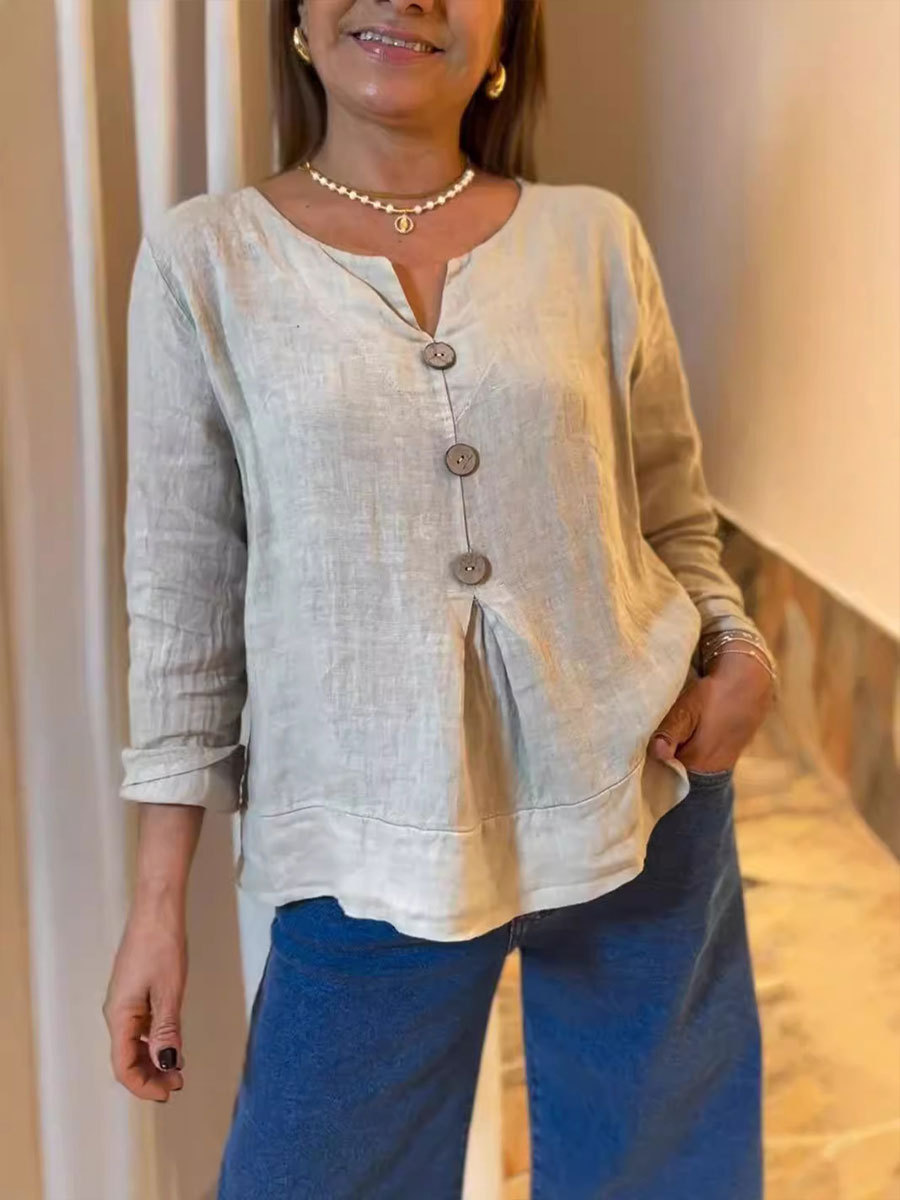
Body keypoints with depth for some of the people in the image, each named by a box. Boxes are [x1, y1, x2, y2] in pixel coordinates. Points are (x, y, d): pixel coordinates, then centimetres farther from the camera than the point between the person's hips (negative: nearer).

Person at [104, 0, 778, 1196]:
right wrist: (159, 897, -1)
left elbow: (675, 518, 10)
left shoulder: (595, 236, 1)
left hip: (638, 810, 2)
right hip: (370, 846, -1)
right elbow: (183, 592, -1)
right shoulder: (203, 257, -2)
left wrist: (738, 649, -9)